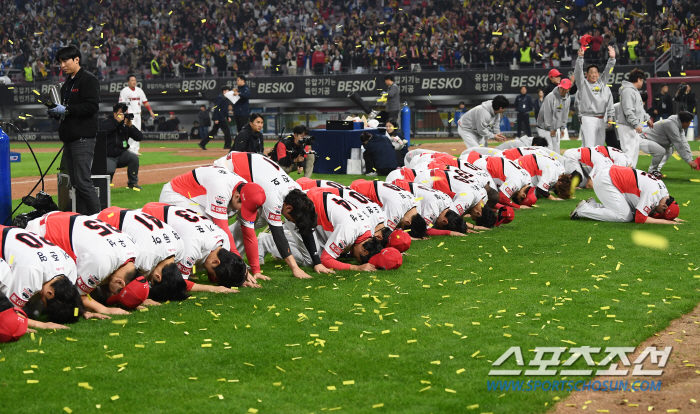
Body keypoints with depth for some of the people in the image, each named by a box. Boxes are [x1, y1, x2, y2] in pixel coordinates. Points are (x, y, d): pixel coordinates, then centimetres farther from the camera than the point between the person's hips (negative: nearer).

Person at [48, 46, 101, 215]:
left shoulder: (88, 79, -6)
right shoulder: (67, 84, 21)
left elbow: (93, 106, -18)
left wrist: (66, 110, -18)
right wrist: (56, 112, 4)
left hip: (83, 138, -9)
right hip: (69, 138, 9)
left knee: (83, 181, -14)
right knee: (75, 182, 9)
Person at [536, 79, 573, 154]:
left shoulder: (567, 99, 3)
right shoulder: (550, 97, -19)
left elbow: (565, 115, 11)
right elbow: (547, 115, -17)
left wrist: (562, 128, 7)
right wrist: (551, 128, -14)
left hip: (556, 128, 7)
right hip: (545, 128, -7)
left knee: (557, 148, 9)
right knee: (549, 147, -10)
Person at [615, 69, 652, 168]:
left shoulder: (635, 91, 18)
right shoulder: (628, 91, -17)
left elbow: (639, 109, 30)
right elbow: (628, 110, -24)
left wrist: (647, 118, 31)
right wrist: (636, 124, -25)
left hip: (633, 127, 11)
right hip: (627, 127, -11)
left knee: (635, 151, 15)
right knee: (629, 150, -14)